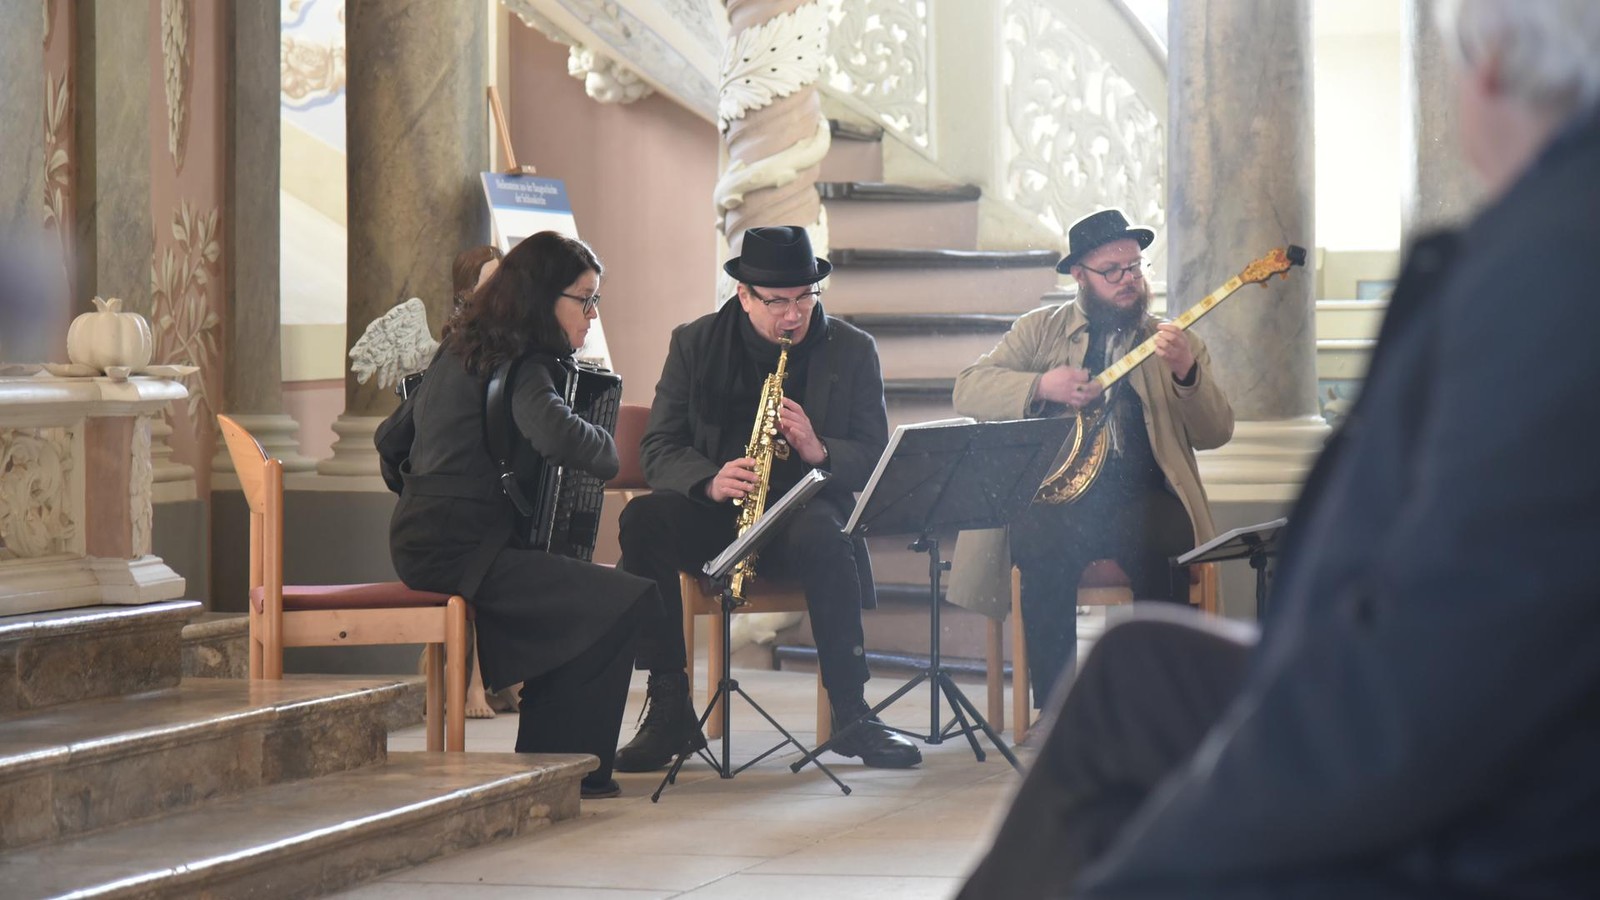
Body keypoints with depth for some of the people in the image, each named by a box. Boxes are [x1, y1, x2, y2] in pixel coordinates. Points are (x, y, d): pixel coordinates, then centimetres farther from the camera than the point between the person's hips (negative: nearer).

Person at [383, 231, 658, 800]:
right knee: (624, 602, -19)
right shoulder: (518, 365, -12)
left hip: (422, 538, 11)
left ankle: (542, 763, 16)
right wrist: (607, 448, -12)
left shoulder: (462, 348, 18)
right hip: (456, 549, -11)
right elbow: (556, 434, -31)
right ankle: (569, 768, -13)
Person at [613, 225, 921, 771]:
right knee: (643, 519, -31)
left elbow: (876, 458, 2)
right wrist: (708, 481, -21)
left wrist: (820, 451, -20)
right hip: (713, 513, 1)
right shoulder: (694, 344, 6)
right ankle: (669, 711, -27)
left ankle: (851, 714, -26)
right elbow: (658, 448, 0)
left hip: (803, 506, -1)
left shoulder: (852, 351, 5)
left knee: (821, 537, -38)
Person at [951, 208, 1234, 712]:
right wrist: (1042, 385, -9)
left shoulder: (1178, 343, 16)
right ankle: (1054, 705, -23)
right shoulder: (1040, 330, 16)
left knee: (1162, 544, -32)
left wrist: (1185, 372, -14)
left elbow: (1215, 434, 5)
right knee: (1045, 545, -33)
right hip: (1057, 496, 0)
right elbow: (967, 390, 7)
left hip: (1141, 498, 1)